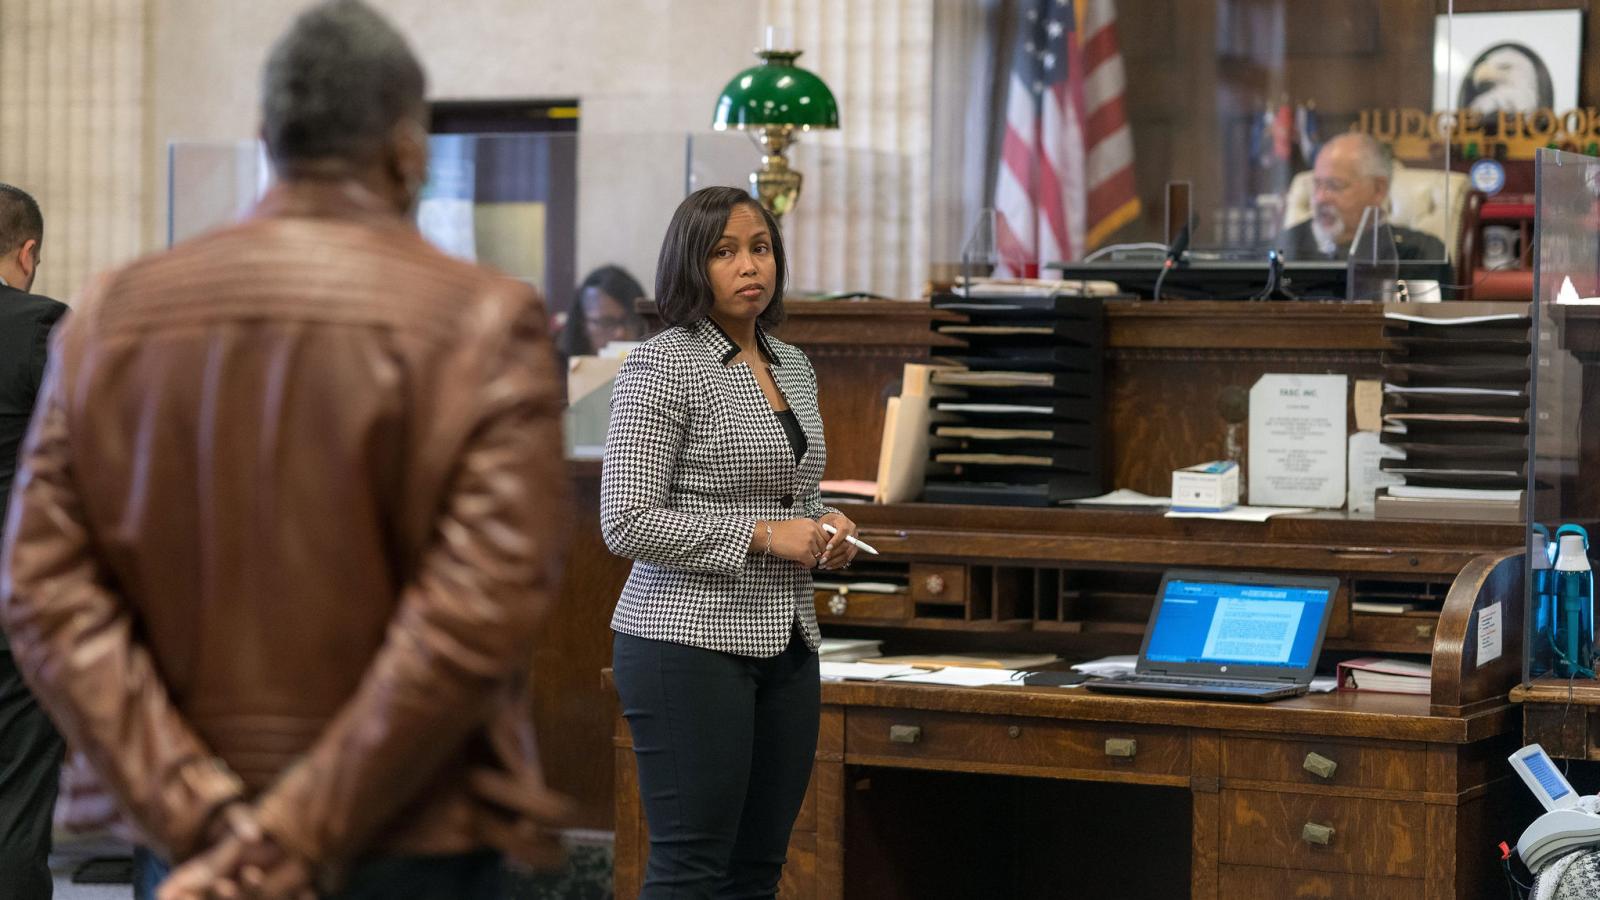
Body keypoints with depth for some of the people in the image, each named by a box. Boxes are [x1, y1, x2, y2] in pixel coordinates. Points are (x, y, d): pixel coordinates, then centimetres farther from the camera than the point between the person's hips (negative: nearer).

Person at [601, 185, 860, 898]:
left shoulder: (792, 366, 14)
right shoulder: (662, 366, -11)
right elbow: (627, 521, -17)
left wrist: (825, 531, 3)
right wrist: (763, 535, -18)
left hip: (785, 644, 8)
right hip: (691, 644, -8)